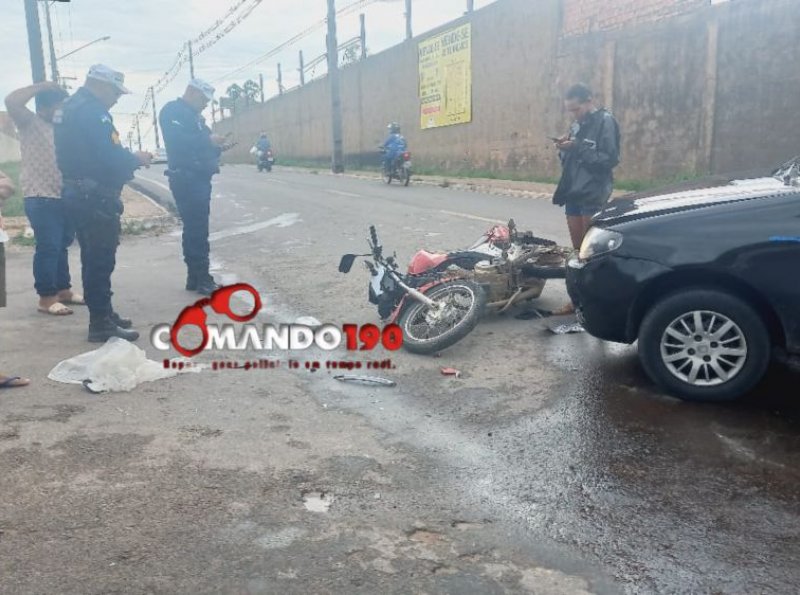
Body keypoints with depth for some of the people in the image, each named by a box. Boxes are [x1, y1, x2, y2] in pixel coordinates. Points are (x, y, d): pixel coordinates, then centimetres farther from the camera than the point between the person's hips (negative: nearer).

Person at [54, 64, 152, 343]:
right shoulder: (93, 111, -16)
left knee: (94, 258, 16)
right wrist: (135, 159, -5)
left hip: (78, 193, 10)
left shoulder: (69, 108, 17)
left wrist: (128, 159, 10)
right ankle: (101, 323, -2)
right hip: (95, 197, -10)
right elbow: (110, 157, -24)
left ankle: (103, 314, 25)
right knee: (101, 259, -6)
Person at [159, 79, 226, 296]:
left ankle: (195, 277, 17)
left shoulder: (194, 116, 24)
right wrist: (208, 140, -19)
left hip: (199, 178, 10)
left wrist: (215, 146, 1)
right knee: (197, 230, -11)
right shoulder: (173, 111, -6)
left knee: (196, 229, 11)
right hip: (186, 178, -10)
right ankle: (203, 279, -9)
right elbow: (178, 140, -22)